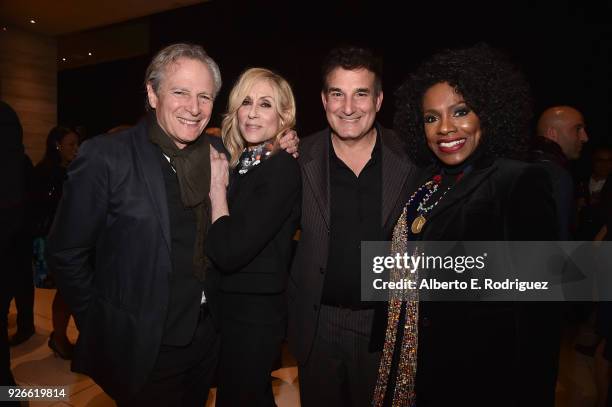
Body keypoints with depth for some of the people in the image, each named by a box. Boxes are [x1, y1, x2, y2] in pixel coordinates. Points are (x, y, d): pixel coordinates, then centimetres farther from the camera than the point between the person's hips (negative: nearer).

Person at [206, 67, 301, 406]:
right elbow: (215, 244, 4)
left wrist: (217, 186, -16)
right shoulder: (236, 162, 4)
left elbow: (227, 252, -27)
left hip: (254, 314, -7)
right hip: (227, 304, 8)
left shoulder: (282, 169, -20)